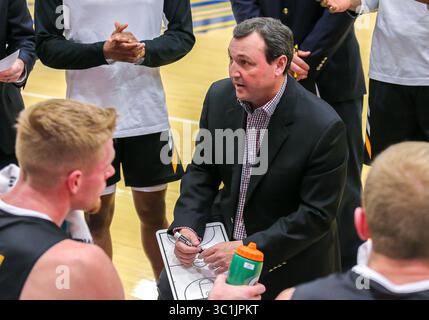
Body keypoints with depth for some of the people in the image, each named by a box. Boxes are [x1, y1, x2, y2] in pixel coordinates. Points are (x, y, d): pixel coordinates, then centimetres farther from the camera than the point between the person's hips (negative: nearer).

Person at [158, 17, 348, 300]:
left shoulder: (323, 127, -24)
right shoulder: (220, 97, -8)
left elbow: (317, 214, -20)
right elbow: (203, 171, 3)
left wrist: (250, 249, -24)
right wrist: (186, 225, -13)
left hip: (289, 258, -4)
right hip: (225, 233, 4)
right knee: (171, 288, -6)